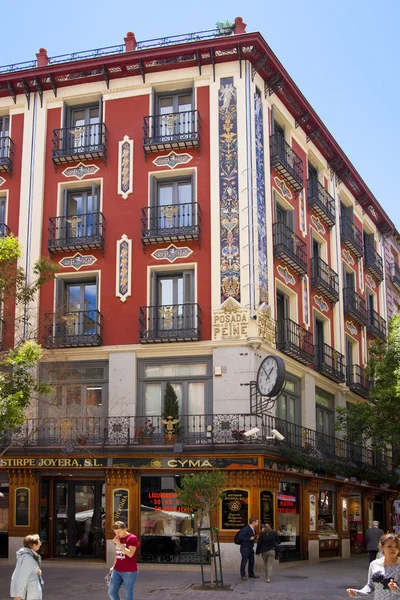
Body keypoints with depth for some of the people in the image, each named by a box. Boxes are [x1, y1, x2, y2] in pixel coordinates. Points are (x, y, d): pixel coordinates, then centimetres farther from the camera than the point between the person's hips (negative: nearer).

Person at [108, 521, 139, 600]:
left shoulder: (132, 538, -12)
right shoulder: (117, 538, 9)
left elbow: (130, 554, -21)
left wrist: (119, 543, -21)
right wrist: (114, 566, 19)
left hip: (129, 572, -7)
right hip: (117, 571, 7)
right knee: (111, 592, 5)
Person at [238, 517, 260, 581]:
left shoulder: (253, 529, 9)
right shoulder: (246, 529, -18)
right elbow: (240, 537, -23)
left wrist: (255, 537, -2)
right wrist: (249, 539, -21)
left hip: (250, 548, 9)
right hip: (245, 548, -9)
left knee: (252, 561, 15)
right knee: (244, 562, -2)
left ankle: (251, 573, 30)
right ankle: (243, 575, 6)